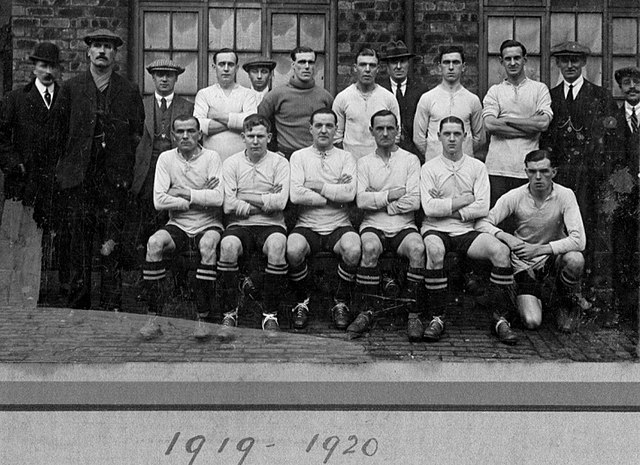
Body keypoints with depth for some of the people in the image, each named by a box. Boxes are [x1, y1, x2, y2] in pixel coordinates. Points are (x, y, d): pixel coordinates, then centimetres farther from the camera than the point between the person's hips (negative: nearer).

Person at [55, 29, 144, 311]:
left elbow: (137, 135, 8)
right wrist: (65, 169, 6)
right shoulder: (71, 88, 9)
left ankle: (111, 308, 6)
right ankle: (78, 307, 11)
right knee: (78, 244, 3)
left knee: (112, 246, -1)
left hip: (114, 181, 0)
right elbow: (60, 131, 10)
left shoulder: (129, 92, 8)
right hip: (77, 179, 1)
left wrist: (125, 171, 3)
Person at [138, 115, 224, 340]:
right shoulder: (166, 158, 4)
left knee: (207, 245, -35)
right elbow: (159, 200, -7)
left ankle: (203, 319, -28)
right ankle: (153, 319, -24)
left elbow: (218, 198, -14)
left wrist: (184, 193, -13)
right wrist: (199, 198, -10)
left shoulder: (211, 157, -2)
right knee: (154, 242, -28)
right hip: (178, 226, 2)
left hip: (208, 225, -2)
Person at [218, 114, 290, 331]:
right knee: (228, 245, -33)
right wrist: (266, 201, -5)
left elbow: (280, 202, -9)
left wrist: (246, 199, -5)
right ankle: (230, 311, -16)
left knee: (277, 244, -34)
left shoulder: (280, 163, 6)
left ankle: (271, 313, -20)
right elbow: (228, 205, -4)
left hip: (271, 224, 0)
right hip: (240, 225, 1)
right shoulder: (231, 163, 8)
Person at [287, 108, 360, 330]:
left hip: (339, 226, 0)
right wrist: (335, 194, -6)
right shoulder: (299, 156, 9)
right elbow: (295, 195, -8)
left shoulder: (346, 157, 10)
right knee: (293, 250, -31)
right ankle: (302, 302, -4)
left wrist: (318, 186, -8)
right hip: (307, 226, 0)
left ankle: (341, 303, -6)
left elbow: (350, 193, -8)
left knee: (353, 249, -31)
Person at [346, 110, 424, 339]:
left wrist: (376, 200, -3)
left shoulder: (410, 160, 9)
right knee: (369, 247, -33)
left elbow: (414, 201, -4)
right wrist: (389, 196, -7)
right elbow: (360, 200, -1)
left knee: (417, 248, -32)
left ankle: (413, 313, -23)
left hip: (404, 226, 0)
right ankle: (366, 312, -23)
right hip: (373, 225, 0)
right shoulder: (364, 162, 13)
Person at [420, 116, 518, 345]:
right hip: (436, 230, -2)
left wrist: (447, 208, -7)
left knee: (501, 250, -25)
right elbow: (429, 208, -8)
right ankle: (437, 318, -26)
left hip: (466, 231, 2)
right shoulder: (429, 168, 5)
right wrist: (464, 200, -5)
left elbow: (483, 207, -2)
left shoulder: (477, 167, 11)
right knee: (434, 249, -37)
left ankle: (500, 318, -15)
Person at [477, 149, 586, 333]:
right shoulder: (515, 197, -12)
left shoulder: (565, 195, -14)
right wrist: (506, 237, -32)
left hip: (555, 255, 1)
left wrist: (540, 249, -33)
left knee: (575, 259, -35)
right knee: (532, 322, -19)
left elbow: (578, 240, -23)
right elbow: (482, 223, -13)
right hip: (525, 263, -1)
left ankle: (569, 304, -3)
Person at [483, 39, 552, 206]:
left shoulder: (539, 89, 10)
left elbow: (544, 123, -6)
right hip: (498, 168, 0)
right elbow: (489, 124, -6)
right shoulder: (494, 91, 12)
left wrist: (505, 120, -4)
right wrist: (530, 126, -7)